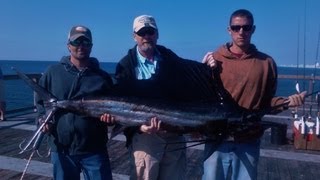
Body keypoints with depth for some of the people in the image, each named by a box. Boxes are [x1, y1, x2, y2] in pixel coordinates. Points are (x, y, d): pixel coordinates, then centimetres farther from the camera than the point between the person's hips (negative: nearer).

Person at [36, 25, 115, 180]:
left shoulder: (102, 76, 3)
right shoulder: (53, 72, 3)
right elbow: (40, 100, 12)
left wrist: (110, 117, -12)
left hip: (94, 149, -1)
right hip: (61, 148, 1)